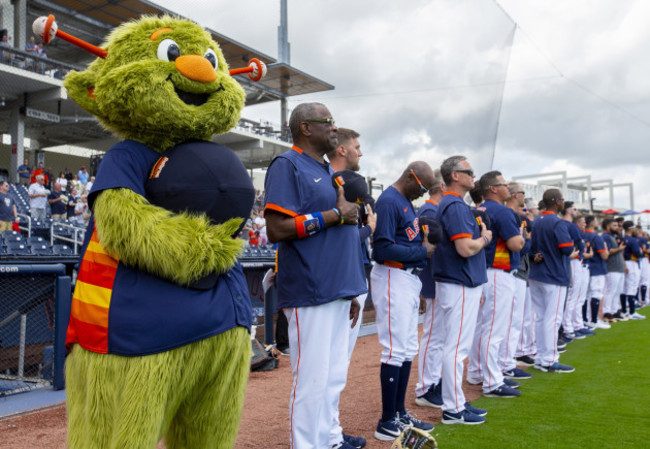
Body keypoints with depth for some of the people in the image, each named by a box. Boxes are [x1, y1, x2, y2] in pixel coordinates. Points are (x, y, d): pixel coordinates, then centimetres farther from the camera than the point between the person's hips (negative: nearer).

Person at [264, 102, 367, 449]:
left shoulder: (328, 172, 20)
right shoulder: (288, 166, -7)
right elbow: (277, 229, -18)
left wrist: (351, 291, 20)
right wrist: (335, 215, -13)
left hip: (337, 291, 9)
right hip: (309, 294, -9)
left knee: (334, 375, 15)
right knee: (312, 379, -4)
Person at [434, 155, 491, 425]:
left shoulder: (450, 204, 16)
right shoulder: (456, 205, -16)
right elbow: (466, 248, -23)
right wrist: (485, 238, -6)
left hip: (462, 284, 11)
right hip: (459, 287, -11)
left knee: (456, 346, 14)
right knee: (456, 347, -5)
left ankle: (457, 402, 23)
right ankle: (453, 409, 2)